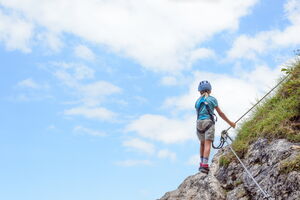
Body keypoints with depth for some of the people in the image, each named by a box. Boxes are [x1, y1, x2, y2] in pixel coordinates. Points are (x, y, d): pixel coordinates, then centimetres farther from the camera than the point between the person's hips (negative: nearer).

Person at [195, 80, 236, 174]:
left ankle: (202, 163, 14)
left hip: (199, 123, 4)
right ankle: (205, 164, -22)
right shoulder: (212, 99, 7)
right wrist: (230, 122, 16)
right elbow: (220, 113, 8)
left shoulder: (198, 101, 18)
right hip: (208, 122, -4)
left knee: (202, 143, 20)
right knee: (207, 144, -10)